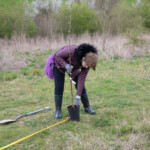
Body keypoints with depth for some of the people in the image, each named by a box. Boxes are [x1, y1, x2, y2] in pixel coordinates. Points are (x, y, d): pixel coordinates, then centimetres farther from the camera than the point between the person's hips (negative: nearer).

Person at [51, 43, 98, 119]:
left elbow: (82, 79, -24)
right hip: (59, 64, -3)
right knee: (59, 87, -9)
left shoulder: (88, 61, -27)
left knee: (81, 86, 0)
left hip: (74, 68, 4)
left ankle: (87, 107, 16)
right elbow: (57, 56, -27)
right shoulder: (71, 51, -42)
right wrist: (66, 65, -43)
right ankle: (58, 111, 3)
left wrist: (78, 97, -25)